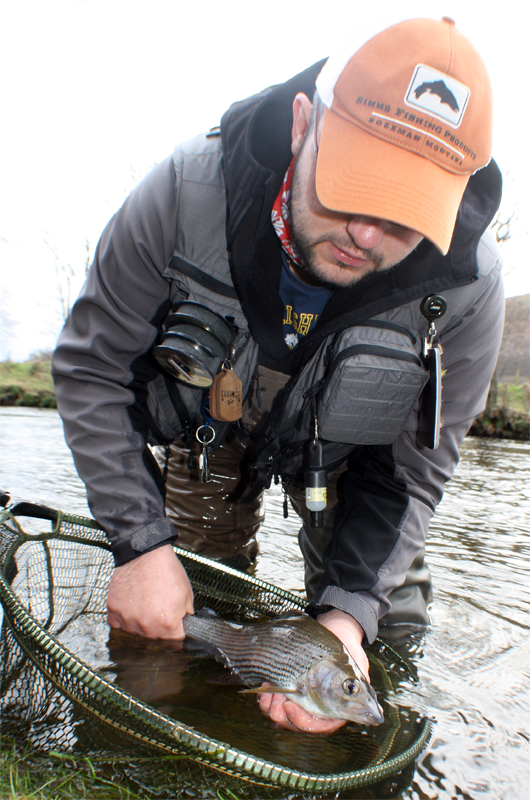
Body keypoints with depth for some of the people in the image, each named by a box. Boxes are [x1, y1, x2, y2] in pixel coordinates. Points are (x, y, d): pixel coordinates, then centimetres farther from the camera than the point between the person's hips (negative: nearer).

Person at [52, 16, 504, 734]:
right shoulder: (188, 191, -34)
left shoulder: (469, 286, -32)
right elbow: (91, 367, -23)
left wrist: (348, 609, -31)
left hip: (341, 447, 1)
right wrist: (142, 541, -30)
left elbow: (407, 471, -19)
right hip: (206, 425, 1)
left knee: (386, 631, 2)